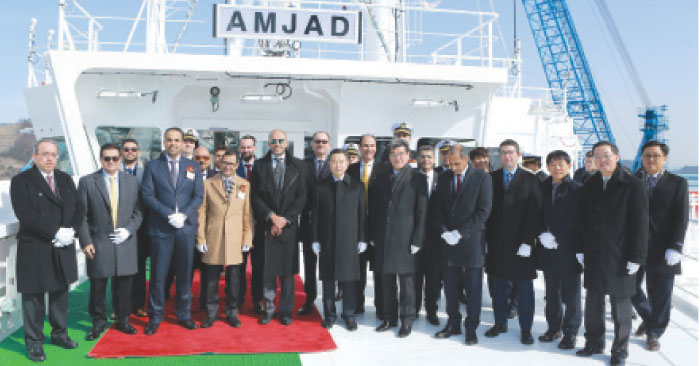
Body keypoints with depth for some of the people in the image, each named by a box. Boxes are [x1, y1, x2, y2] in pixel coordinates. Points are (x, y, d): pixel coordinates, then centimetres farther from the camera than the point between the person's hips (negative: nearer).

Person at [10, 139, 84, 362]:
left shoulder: (66, 179, 12)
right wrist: (55, 233, -20)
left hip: (63, 250, 5)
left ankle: (60, 333, 29)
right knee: (33, 296, 5)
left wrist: (71, 231, -10)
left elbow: (79, 207, 8)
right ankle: (34, 342, 17)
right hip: (35, 250, -5)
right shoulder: (21, 181, -6)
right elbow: (25, 214, -16)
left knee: (60, 293, 15)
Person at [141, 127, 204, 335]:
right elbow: (147, 195, -3)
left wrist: (184, 215, -11)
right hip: (160, 229, -1)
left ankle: (183, 314, 20)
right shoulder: (152, 166, 5)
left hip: (187, 228, 2)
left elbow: (199, 196, 4)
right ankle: (155, 317, 13)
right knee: (158, 274, 1)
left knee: (184, 273, 8)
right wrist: (169, 215, -14)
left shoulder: (193, 167, 10)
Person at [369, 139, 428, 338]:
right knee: (387, 279, 11)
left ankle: (407, 320, 16)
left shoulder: (417, 178, -2)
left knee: (406, 280, 3)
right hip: (384, 237, 4)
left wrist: (417, 240, -10)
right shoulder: (382, 177, 10)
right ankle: (390, 317, 25)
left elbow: (422, 211, -5)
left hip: (405, 238, -4)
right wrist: (373, 235, 6)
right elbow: (374, 207, 11)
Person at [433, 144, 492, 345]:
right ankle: (453, 324, 22)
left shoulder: (482, 177, -5)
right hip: (448, 240, 4)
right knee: (450, 286, 9)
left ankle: (471, 328, 14)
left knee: (473, 287, 3)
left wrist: (459, 233, -14)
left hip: (471, 240, -4)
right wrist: (444, 232, -6)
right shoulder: (443, 178, 9)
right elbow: (438, 208, 10)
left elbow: (483, 211, -10)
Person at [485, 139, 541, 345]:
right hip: (495, 243, 2)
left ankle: (525, 329, 16)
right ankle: (500, 324, 25)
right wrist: (485, 239, -2)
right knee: (497, 286, 10)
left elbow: (533, 213, -5)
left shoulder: (530, 180, 0)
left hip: (520, 244, -2)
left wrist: (527, 242, -12)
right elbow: (486, 210, 5)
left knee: (524, 288, 5)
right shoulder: (491, 179, 7)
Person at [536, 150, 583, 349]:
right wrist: (543, 234, -7)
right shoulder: (543, 187, 8)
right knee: (551, 292, 12)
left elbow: (577, 219, -9)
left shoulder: (577, 189, -5)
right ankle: (554, 327, 25)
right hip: (548, 249, 4)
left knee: (571, 293, 4)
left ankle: (570, 332, 15)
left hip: (569, 249, -4)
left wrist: (555, 236, -13)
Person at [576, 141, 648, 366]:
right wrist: (581, 249, 6)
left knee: (620, 305, 7)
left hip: (620, 257, -4)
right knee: (593, 302, 13)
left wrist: (636, 257, -12)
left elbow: (640, 223, -9)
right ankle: (594, 342, 28)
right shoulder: (590, 186, 8)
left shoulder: (633, 185, -7)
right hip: (593, 256, 5)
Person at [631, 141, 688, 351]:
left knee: (659, 295, 5)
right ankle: (647, 318, 36)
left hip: (662, 251, -2)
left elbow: (681, 218, -4)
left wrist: (675, 247, -12)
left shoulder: (678, 183, 2)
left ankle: (654, 333, 23)